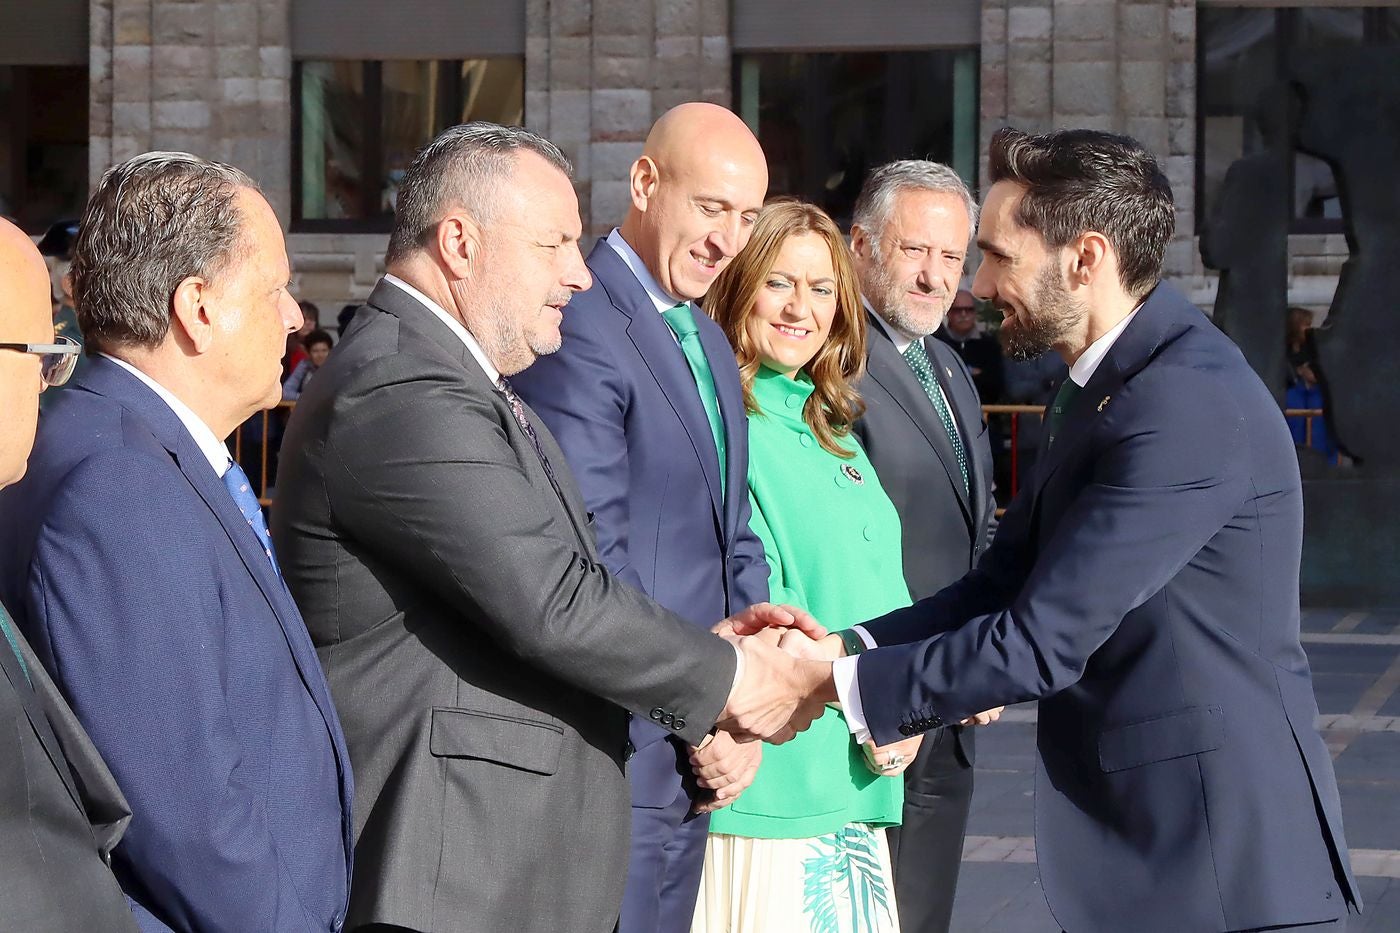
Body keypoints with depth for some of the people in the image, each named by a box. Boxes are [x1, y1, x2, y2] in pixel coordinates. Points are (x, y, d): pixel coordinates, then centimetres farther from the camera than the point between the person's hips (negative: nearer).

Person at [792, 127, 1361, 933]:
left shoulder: (1187, 405, -21)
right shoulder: (1105, 388, 12)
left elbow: (1044, 640, -22)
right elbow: (1005, 584, 9)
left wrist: (836, 682, -16)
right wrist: (845, 649, -5)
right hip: (1142, 836, 9)